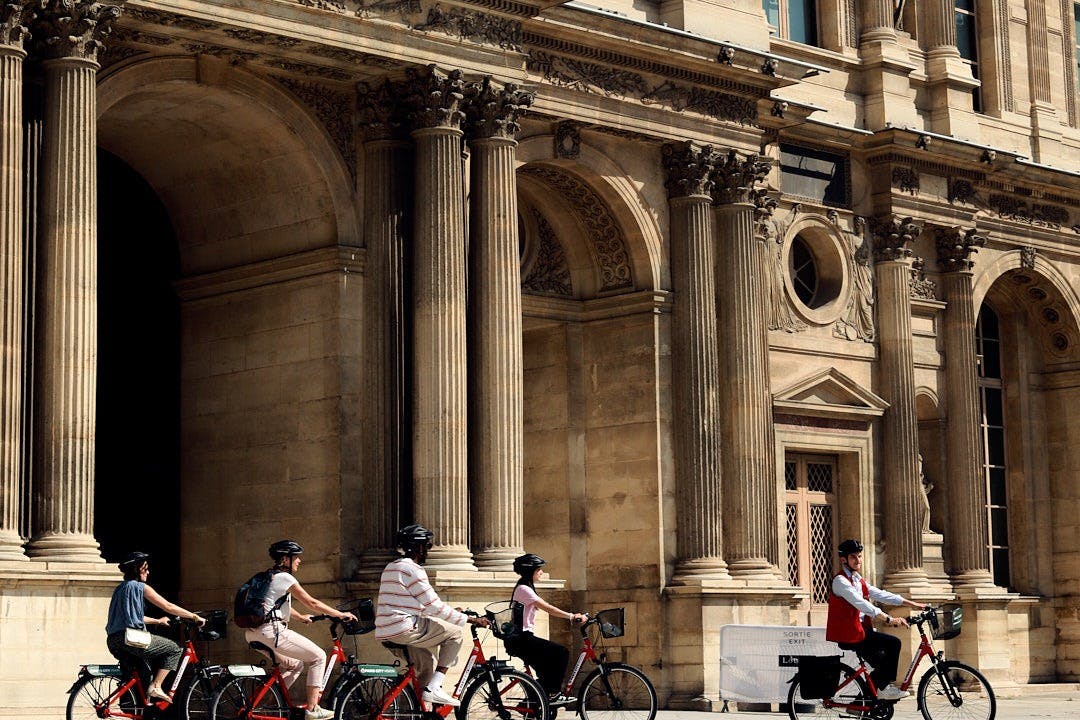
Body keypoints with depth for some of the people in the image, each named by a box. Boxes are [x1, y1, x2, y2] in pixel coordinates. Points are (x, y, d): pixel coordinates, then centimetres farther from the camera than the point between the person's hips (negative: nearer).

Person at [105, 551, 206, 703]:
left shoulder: (119, 588, 22)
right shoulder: (140, 587, -2)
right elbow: (168, 607, -3)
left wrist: (158, 621, 43)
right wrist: (194, 617, 4)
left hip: (114, 642, 9)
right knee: (173, 649, 3)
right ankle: (155, 687, -4)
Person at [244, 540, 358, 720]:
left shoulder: (270, 576, 20)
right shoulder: (284, 577, -7)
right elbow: (312, 603, -6)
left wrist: (300, 617, 47)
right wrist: (341, 615, 2)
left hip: (254, 634, 10)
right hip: (272, 631, -10)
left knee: (294, 664, 25)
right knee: (318, 657, -2)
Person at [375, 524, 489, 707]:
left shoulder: (391, 567, 21)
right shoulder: (412, 569, -10)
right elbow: (434, 606, -12)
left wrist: (453, 614, 28)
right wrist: (470, 619, -6)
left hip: (385, 634, 10)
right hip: (404, 630, -10)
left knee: (429, 662, 24)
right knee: (455, 634, -3)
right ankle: (434, 689, -8)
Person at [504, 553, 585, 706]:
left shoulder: (526, 588, 19)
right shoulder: (523, 589, -14)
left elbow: (547, 609, 16)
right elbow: (548, 608, -21)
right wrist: (572, 616, -22)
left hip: (521, 638, 10)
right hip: (520, 639, -10)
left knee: (546, 668, 14)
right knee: (561, 653, -14)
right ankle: (553, 694, -9)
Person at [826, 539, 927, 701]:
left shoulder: (858, 580, 18)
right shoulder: (840, 581, -13)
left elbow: (880, 594, 15)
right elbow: (860, 603, -26)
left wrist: (912, 604, 9)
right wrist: (889, 619, -35)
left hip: (859, 630, 10)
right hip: (848, 634, -10)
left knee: (881, 660, 15)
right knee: (893, 643, -16)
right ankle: (883, 687, -6)